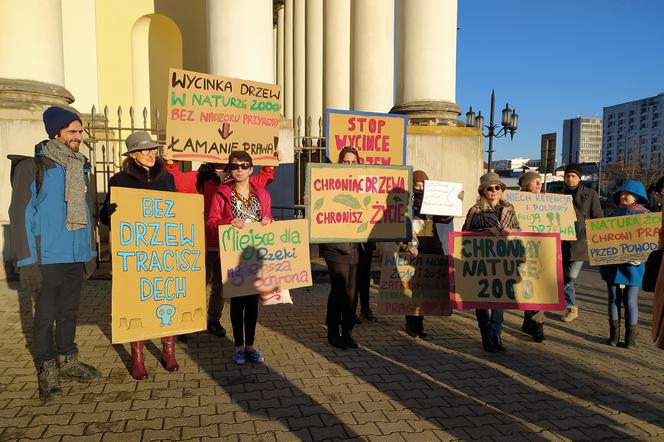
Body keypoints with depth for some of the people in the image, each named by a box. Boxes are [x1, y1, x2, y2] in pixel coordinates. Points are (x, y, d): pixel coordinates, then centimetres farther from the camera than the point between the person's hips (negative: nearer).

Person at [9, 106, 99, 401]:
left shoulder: (80, 167, 12)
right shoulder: (34, 167, -7)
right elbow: (21, 212, -8)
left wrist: (89, 248, 15)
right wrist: (28, 255, -14)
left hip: (77, 254, 6)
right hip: (50, 254, -6)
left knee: (70, 309, 15)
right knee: (47, 311, 2)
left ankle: (67, 360, 27)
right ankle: (46, 369, 14)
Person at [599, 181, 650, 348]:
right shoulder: (614, 213, 9)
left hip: (633, 265, -2)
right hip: (612, 263, 2)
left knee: (630, 301, 3)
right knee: (614, 299, 4)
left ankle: (631, 337, 10)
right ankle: (614, 334, 11)